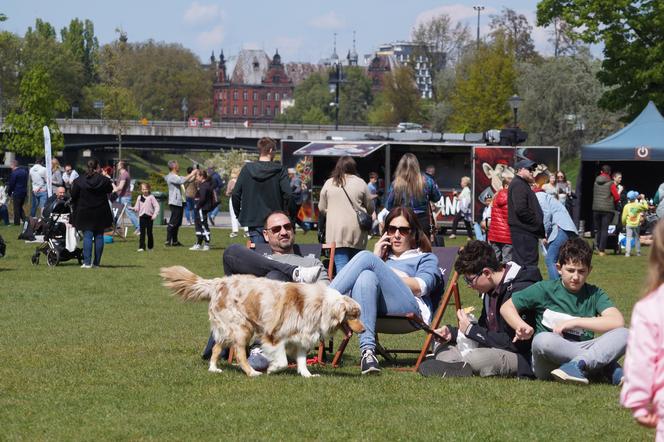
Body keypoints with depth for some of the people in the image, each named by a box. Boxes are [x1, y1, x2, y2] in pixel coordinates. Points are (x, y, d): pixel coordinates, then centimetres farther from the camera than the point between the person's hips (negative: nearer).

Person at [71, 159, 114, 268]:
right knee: (99, 236, 8)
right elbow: (110, 190, 12)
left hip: (85, 213, -1)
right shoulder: (104, 180, -7)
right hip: (100, 212, 1)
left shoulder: (79, 181, -8)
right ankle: (97, 262, 8)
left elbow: (73, 196, -3)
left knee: (87, 236, 0)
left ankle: (87, 262, -10)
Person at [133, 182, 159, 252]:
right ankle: (141, 247, -6)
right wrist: (134, 209, -15)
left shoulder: (151, 197, 0)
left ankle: (150, 246, 17)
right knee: (142, 233, -4)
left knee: (149, 232, 4)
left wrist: (155, 214, -13)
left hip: (149, 217, -2)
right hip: (142, 217, 2)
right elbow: (137, 208, 7)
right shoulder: (139, 198, 9)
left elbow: (156, 206, -2)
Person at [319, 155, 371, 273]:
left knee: (341, 265, -5)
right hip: (356, 231, 1)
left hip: (336, 231, -1)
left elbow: (322, 208, 10)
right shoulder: (361, 183, 1)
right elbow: (369, 207, 8)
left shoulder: (329, 183, 3)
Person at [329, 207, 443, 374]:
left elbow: (420, 287, 5)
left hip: (409, 307, -3)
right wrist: (376, 258, 17)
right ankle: (367, 350, -48)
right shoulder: (383, 256, 42)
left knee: (366, 257, -22)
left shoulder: (426, 258, 29)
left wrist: (384, 271, 5)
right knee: (367, 276, -36)